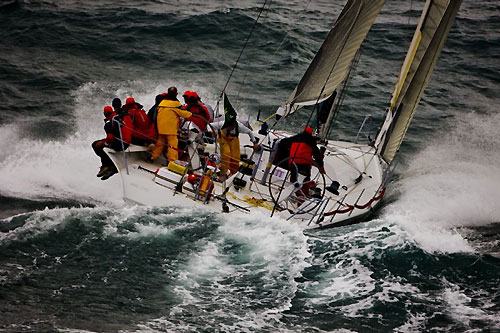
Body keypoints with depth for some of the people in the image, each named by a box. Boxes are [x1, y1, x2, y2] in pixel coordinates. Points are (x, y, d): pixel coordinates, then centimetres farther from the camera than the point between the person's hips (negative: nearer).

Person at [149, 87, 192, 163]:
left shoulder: (162, 102, 7)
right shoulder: (175, 103, -13)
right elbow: (184, 113, -9)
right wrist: (190, 114, 10)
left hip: (161, 127, 7)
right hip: (171, 128, -7)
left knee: (160, 142, 20)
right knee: (173, 143, -2)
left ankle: (153, 157, 26)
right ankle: (172, 161, -7)